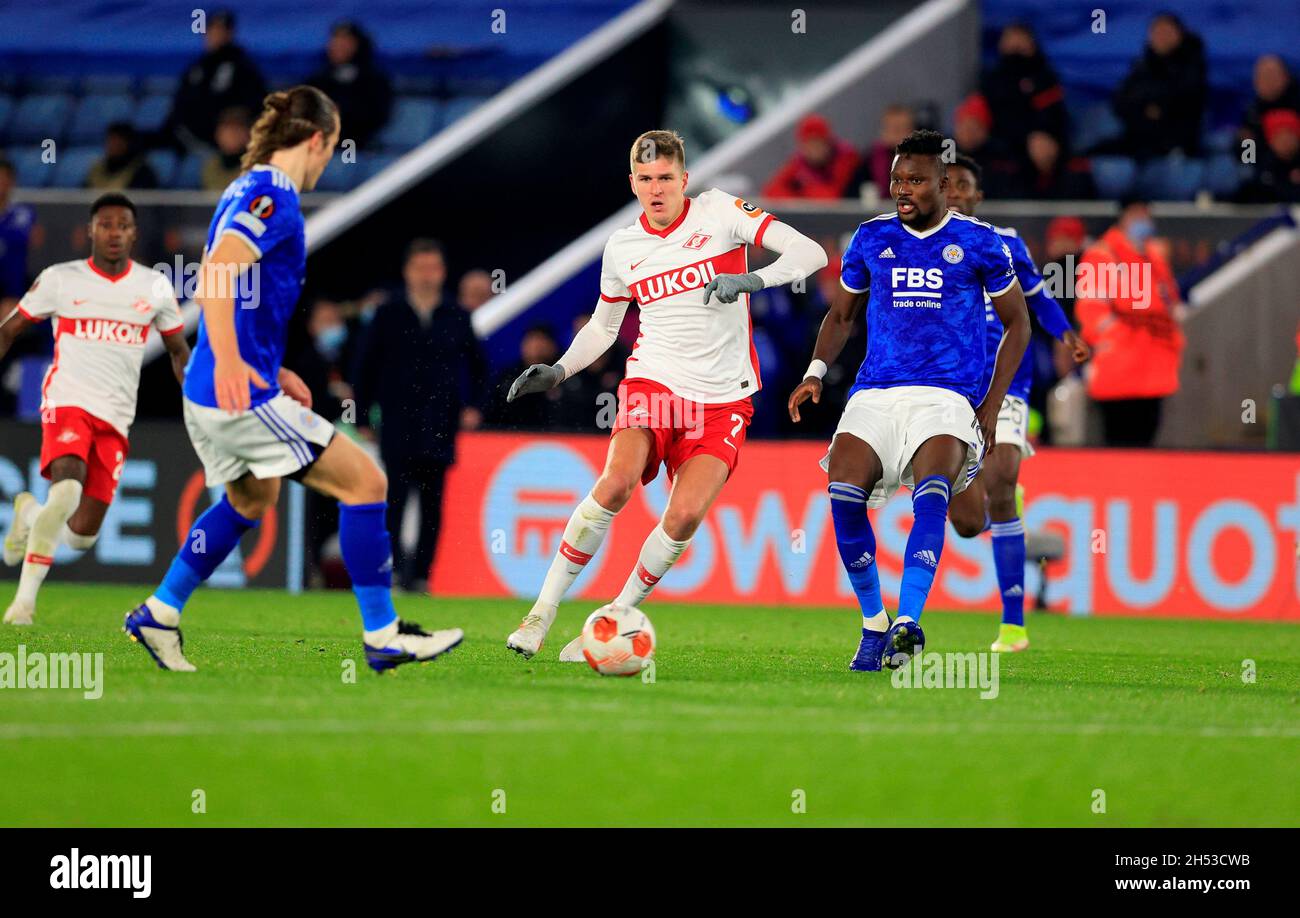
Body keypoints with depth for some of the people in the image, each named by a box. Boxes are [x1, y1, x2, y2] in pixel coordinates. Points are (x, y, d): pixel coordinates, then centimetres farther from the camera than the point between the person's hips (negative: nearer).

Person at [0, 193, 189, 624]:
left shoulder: (155, 288, 8)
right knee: (68, 486, -32)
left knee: (81, 535, 0)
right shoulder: (60, 279, 1)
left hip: (116, 418, 3)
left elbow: (178, 350, 19)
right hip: (68, 402, -3)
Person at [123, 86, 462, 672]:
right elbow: (217, 272, -28)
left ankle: (158, 614, 31)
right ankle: (382, 637, -1)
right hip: (245, 397, -10)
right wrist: (230, 361, -37)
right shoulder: (272, 196, -14)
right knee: (364, 481, -4)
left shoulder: (247, 192, 16)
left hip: (209, 395, 10)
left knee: (251, 501, 30)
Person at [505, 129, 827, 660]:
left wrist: (753, 280, -25)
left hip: (723, 399, -1)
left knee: (686, 514, -20)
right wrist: (558, 371, 8)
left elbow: (809, 253, -8)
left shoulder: (718, 213, -2)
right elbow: (603, 326, 24)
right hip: (652, 382, 1)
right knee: (617, 483, -26)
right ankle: (542, 612, -17)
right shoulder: (623, 247, 8)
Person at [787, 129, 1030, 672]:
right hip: (876, 395, 3)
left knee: (931, 494, -31)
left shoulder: (978, 243, 4)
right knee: (843, 493, -21)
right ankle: (873, 623, -3)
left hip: (948, 397, -3)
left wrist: (991, 407, 4)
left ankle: (908, 624, -39)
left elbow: (1017, 324, 12)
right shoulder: (872, 238, 12)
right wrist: (815, 372, 5)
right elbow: (841, 315, 23)